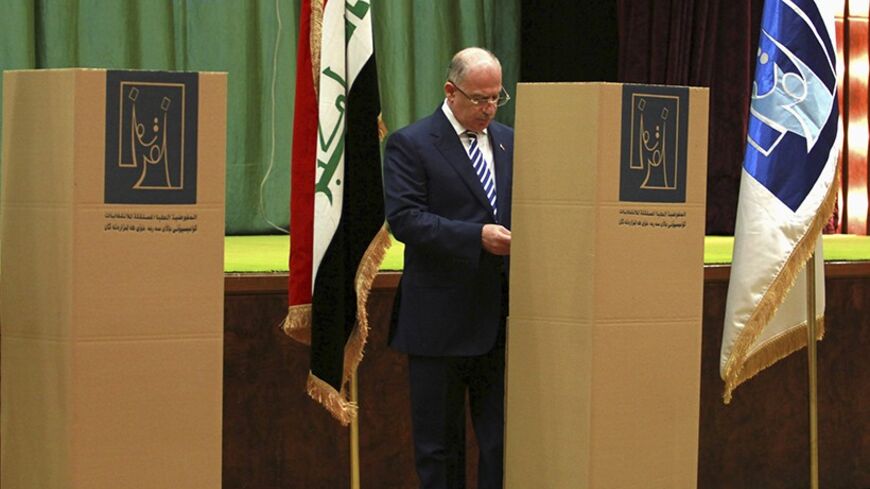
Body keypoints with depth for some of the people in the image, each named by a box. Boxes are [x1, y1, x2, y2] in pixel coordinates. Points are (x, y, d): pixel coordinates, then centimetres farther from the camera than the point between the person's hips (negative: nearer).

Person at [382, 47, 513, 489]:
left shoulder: (511, 144, 12)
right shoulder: (410, 145, -5)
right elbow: (404, 219, -15)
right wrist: (477, 236, -23)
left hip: (501, 319, 4)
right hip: (439, 320, -4)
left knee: (503, 439, 4)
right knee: (438, 443, 5)